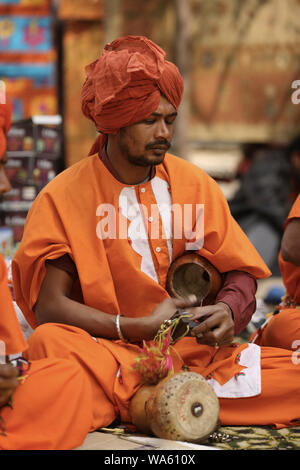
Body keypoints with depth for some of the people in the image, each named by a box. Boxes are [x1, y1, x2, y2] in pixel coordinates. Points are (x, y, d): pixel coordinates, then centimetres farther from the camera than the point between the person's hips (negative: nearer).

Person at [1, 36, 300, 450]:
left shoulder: (195, 185, 11)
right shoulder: (63, 198, -1)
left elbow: (241, 274, 12)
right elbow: (49, 307, -9)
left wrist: (228, 310, -11)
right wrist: (138, 329, -19)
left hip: (196, 351, 3)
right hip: (108, 351, -3)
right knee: (50, 344, -36)